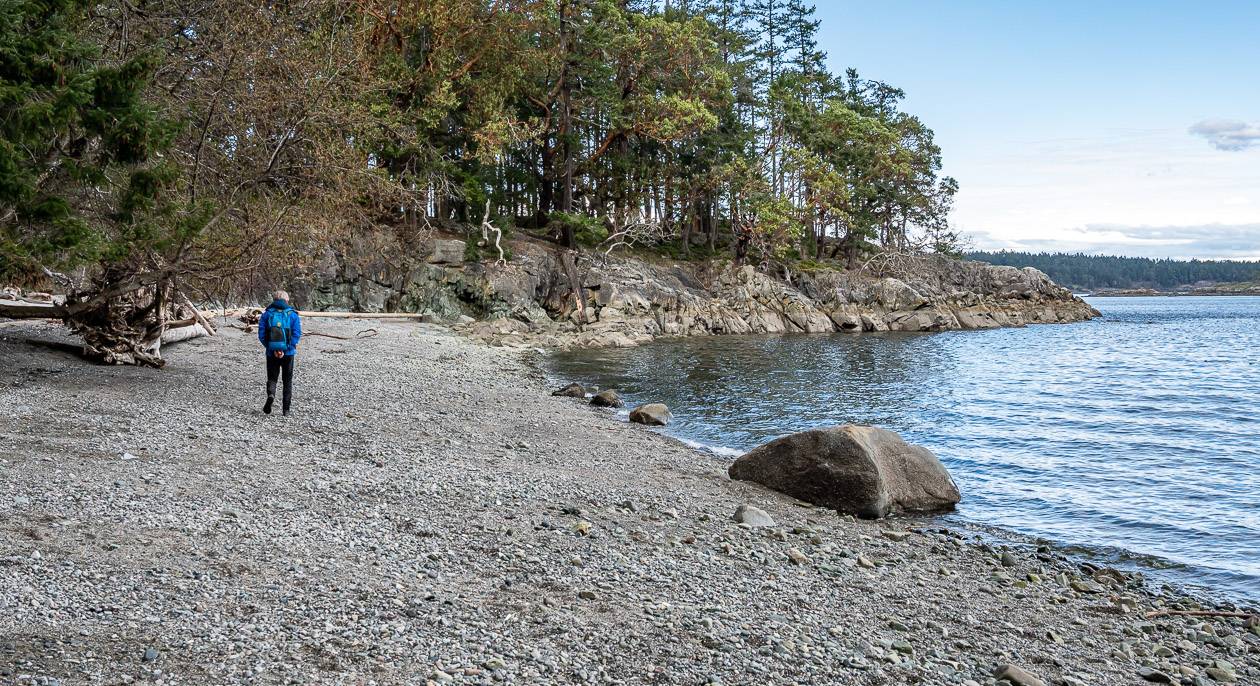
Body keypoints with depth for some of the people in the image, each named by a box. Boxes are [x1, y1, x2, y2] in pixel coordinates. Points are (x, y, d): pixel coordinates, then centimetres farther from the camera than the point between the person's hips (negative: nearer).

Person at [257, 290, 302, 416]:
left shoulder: (266, 314, 1)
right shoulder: (293, 314, 0)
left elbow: (261, 335, -6)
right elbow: (297, 334, -10)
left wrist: (272, 349, -5)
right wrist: (286, 349, -10)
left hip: (272, 353, 0)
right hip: (288, 353, 0)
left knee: (272, 378, 13)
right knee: (288, 380, 12)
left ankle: (271, 394, -19)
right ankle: (286, 409, 12)